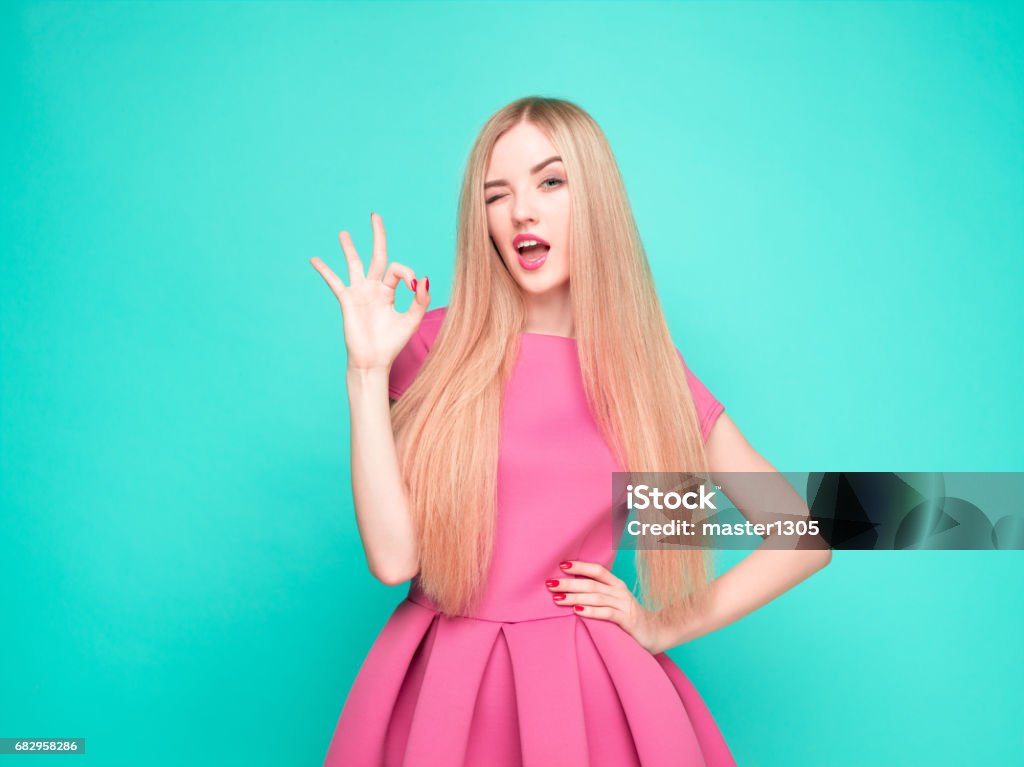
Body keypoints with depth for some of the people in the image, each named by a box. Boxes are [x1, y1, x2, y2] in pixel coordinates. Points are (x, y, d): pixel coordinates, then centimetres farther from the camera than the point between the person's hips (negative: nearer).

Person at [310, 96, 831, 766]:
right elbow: (393, 557, -12)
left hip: (586, 691, 0)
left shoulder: (650, 372, -2)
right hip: (441, 685, 0)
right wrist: (368, 370, -15)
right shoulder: (440, 346, -3)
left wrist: (662, 628, -2)